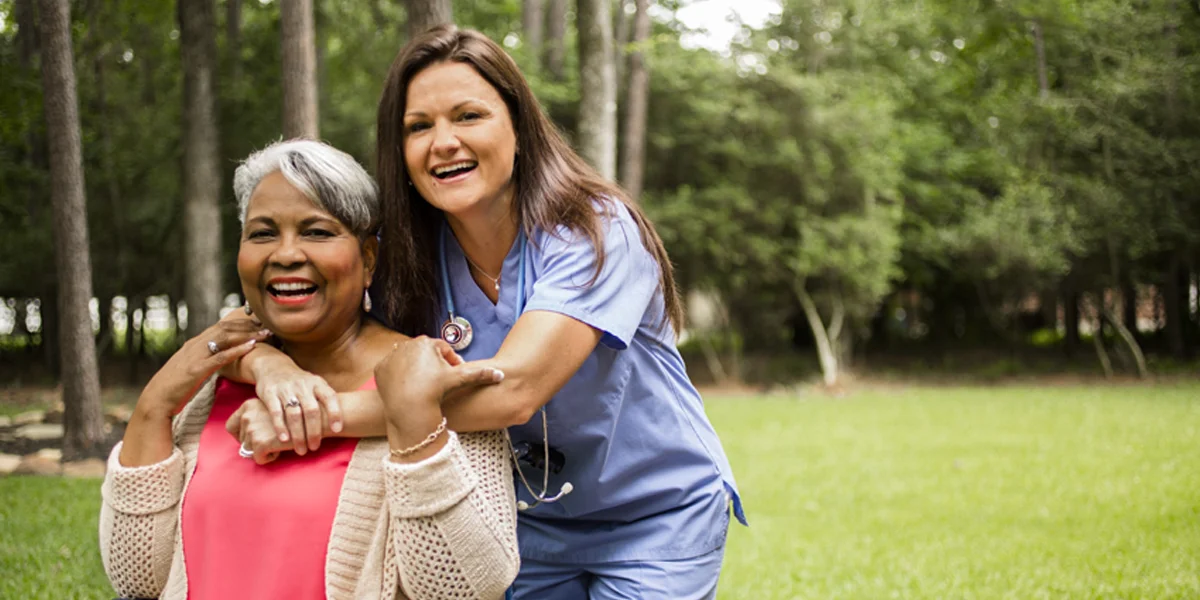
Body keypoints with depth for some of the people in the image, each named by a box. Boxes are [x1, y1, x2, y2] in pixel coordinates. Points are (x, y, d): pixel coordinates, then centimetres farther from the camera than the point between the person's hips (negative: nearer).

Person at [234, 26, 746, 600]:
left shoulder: (595, 230, -26)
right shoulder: (401, 258, -10)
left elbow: (512, 389, -39)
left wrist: (325, 414, -43)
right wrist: (273, 366, -36)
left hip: (655, 520, -4)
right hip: (532, 524, 4)